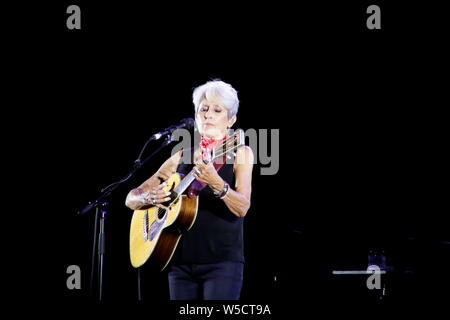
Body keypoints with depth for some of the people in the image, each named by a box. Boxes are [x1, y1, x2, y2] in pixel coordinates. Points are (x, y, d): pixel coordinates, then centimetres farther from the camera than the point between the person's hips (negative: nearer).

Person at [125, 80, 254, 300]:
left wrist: (217, 184, -31)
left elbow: (242, 208, -13)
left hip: (222, 262, -4)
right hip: (181, 262, 4)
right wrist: (150, 198, -8)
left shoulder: (239, 154, 2)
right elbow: (131, 199, 15)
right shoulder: (181, 158, 13)